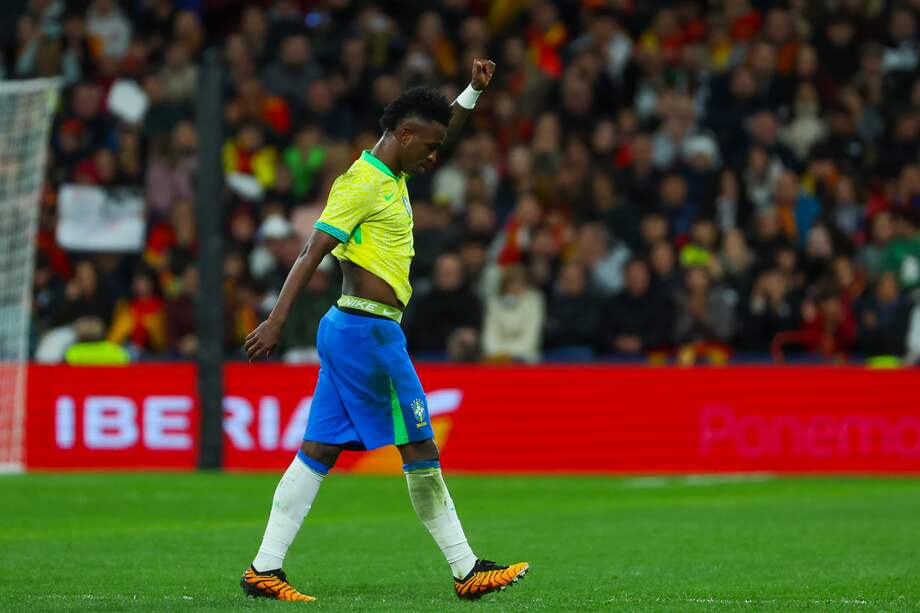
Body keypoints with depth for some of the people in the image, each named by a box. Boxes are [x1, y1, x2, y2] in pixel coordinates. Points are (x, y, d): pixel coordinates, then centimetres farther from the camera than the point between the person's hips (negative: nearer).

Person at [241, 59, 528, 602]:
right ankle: (467, 571, 1)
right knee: (421, 450, -4)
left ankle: (265, 568, 5)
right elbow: (312, 253, -17)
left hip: (350, 330, 10)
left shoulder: (390, 174, 15)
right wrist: (277, 322, -22)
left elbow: (445, 136, 31)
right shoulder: (363, 182, -13)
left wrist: (473, 91, 16)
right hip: (369, 330, -10)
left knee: (320, 450, 6)